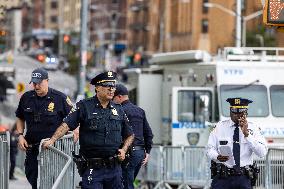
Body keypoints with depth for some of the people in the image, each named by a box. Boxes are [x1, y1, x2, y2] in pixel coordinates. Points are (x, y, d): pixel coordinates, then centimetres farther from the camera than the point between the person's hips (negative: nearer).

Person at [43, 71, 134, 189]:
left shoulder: (118, 110, 11)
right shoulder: (84, 106, -2)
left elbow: (130, 135, 21)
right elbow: (66, 125, -11)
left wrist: (124, 149, 3)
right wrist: (52, 140, -25)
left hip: (114, 169, 4)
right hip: (92, 169, -4)